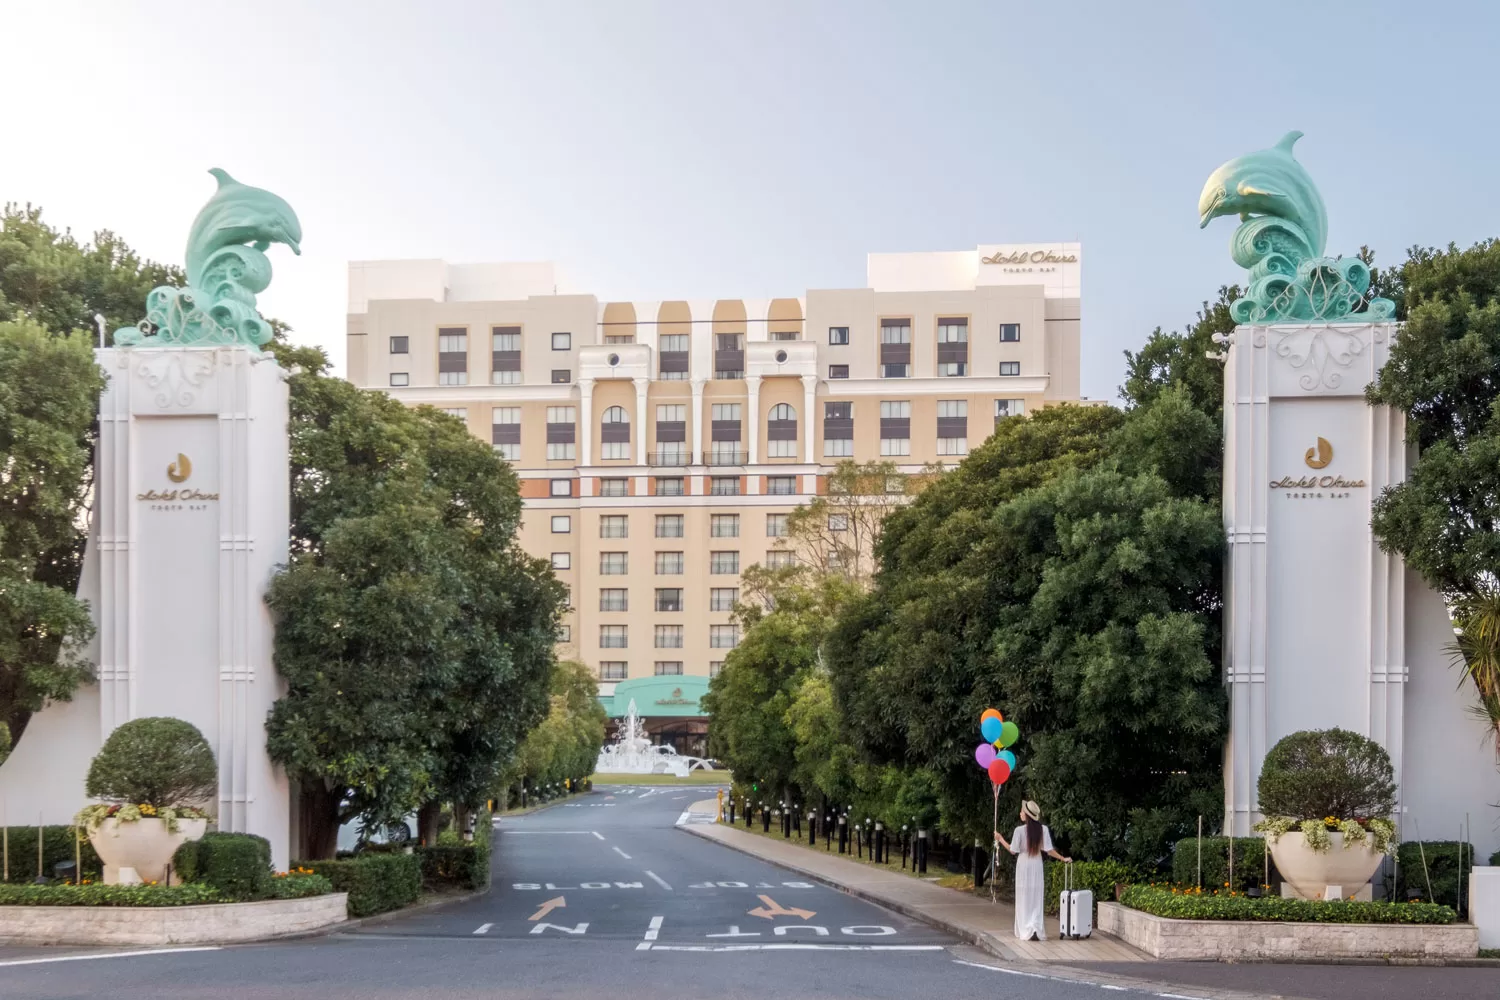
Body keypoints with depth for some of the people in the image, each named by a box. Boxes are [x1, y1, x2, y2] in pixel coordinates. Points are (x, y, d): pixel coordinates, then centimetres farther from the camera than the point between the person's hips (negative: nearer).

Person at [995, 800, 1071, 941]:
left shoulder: (1019, 830, -13)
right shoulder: (1043, 830, -5)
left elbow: (1013, 850, -5)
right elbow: (1048, 850, -5)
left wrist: (1000, 839, 7)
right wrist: (1063, 859, 8)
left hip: (1023, 866, -2)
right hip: (1037, 866, 2)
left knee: (1025, 900, 4)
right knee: (1037, 899, 6)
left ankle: (1027, 931, -2)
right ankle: (1037, 931, -5)